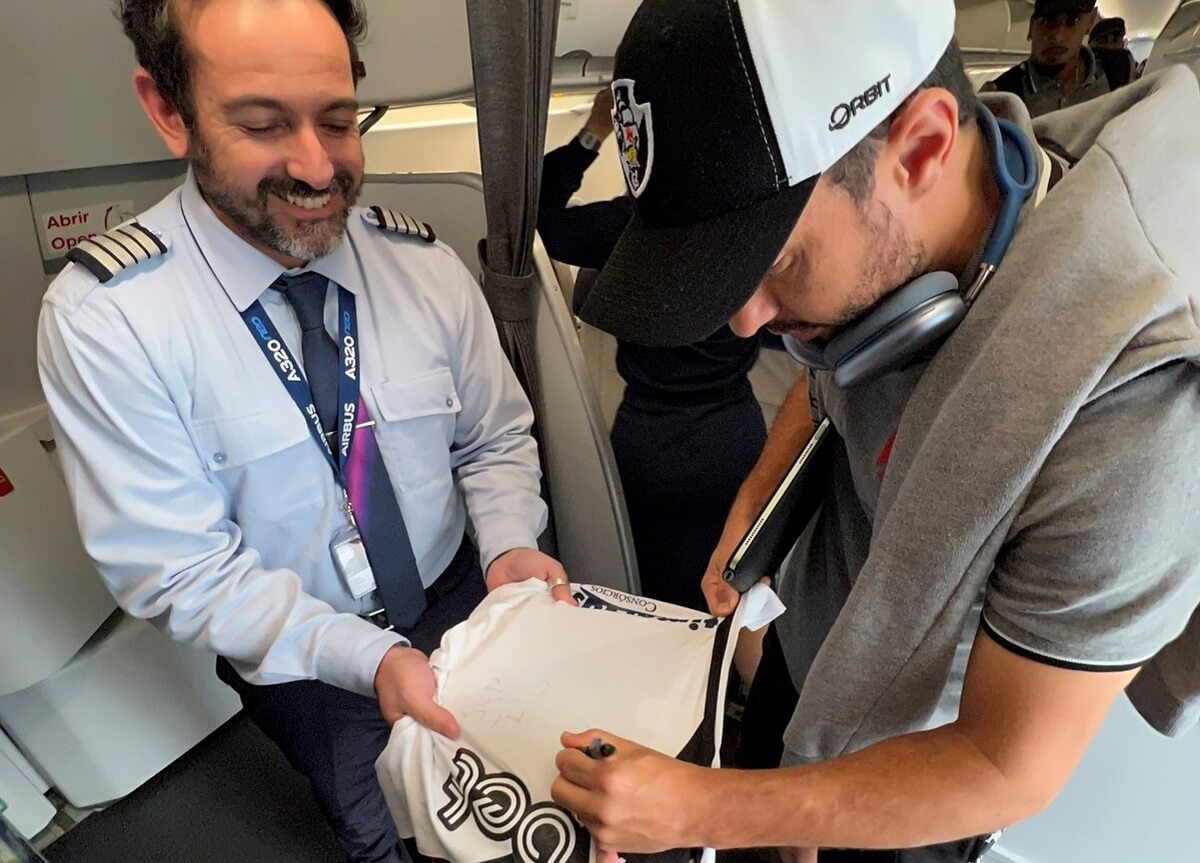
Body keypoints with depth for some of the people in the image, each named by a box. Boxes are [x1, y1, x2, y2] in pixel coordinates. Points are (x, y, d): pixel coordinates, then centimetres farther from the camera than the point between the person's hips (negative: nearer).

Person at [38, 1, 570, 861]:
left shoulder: (427, 265, -13)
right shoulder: (103, 318, -22)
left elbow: (495, 441, -4)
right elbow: (174, 566, -21)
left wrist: (510, 548, -23)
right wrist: (368, 658, -31)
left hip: (462, 607, 3)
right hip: (302, 668, -2)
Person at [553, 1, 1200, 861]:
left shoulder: (1128, 415, -40)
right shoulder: (875, 235, -20)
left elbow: (1012, 768, -29)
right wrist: (756, 499, -12)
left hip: (919, 780, -4)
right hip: (805, 641, 5)